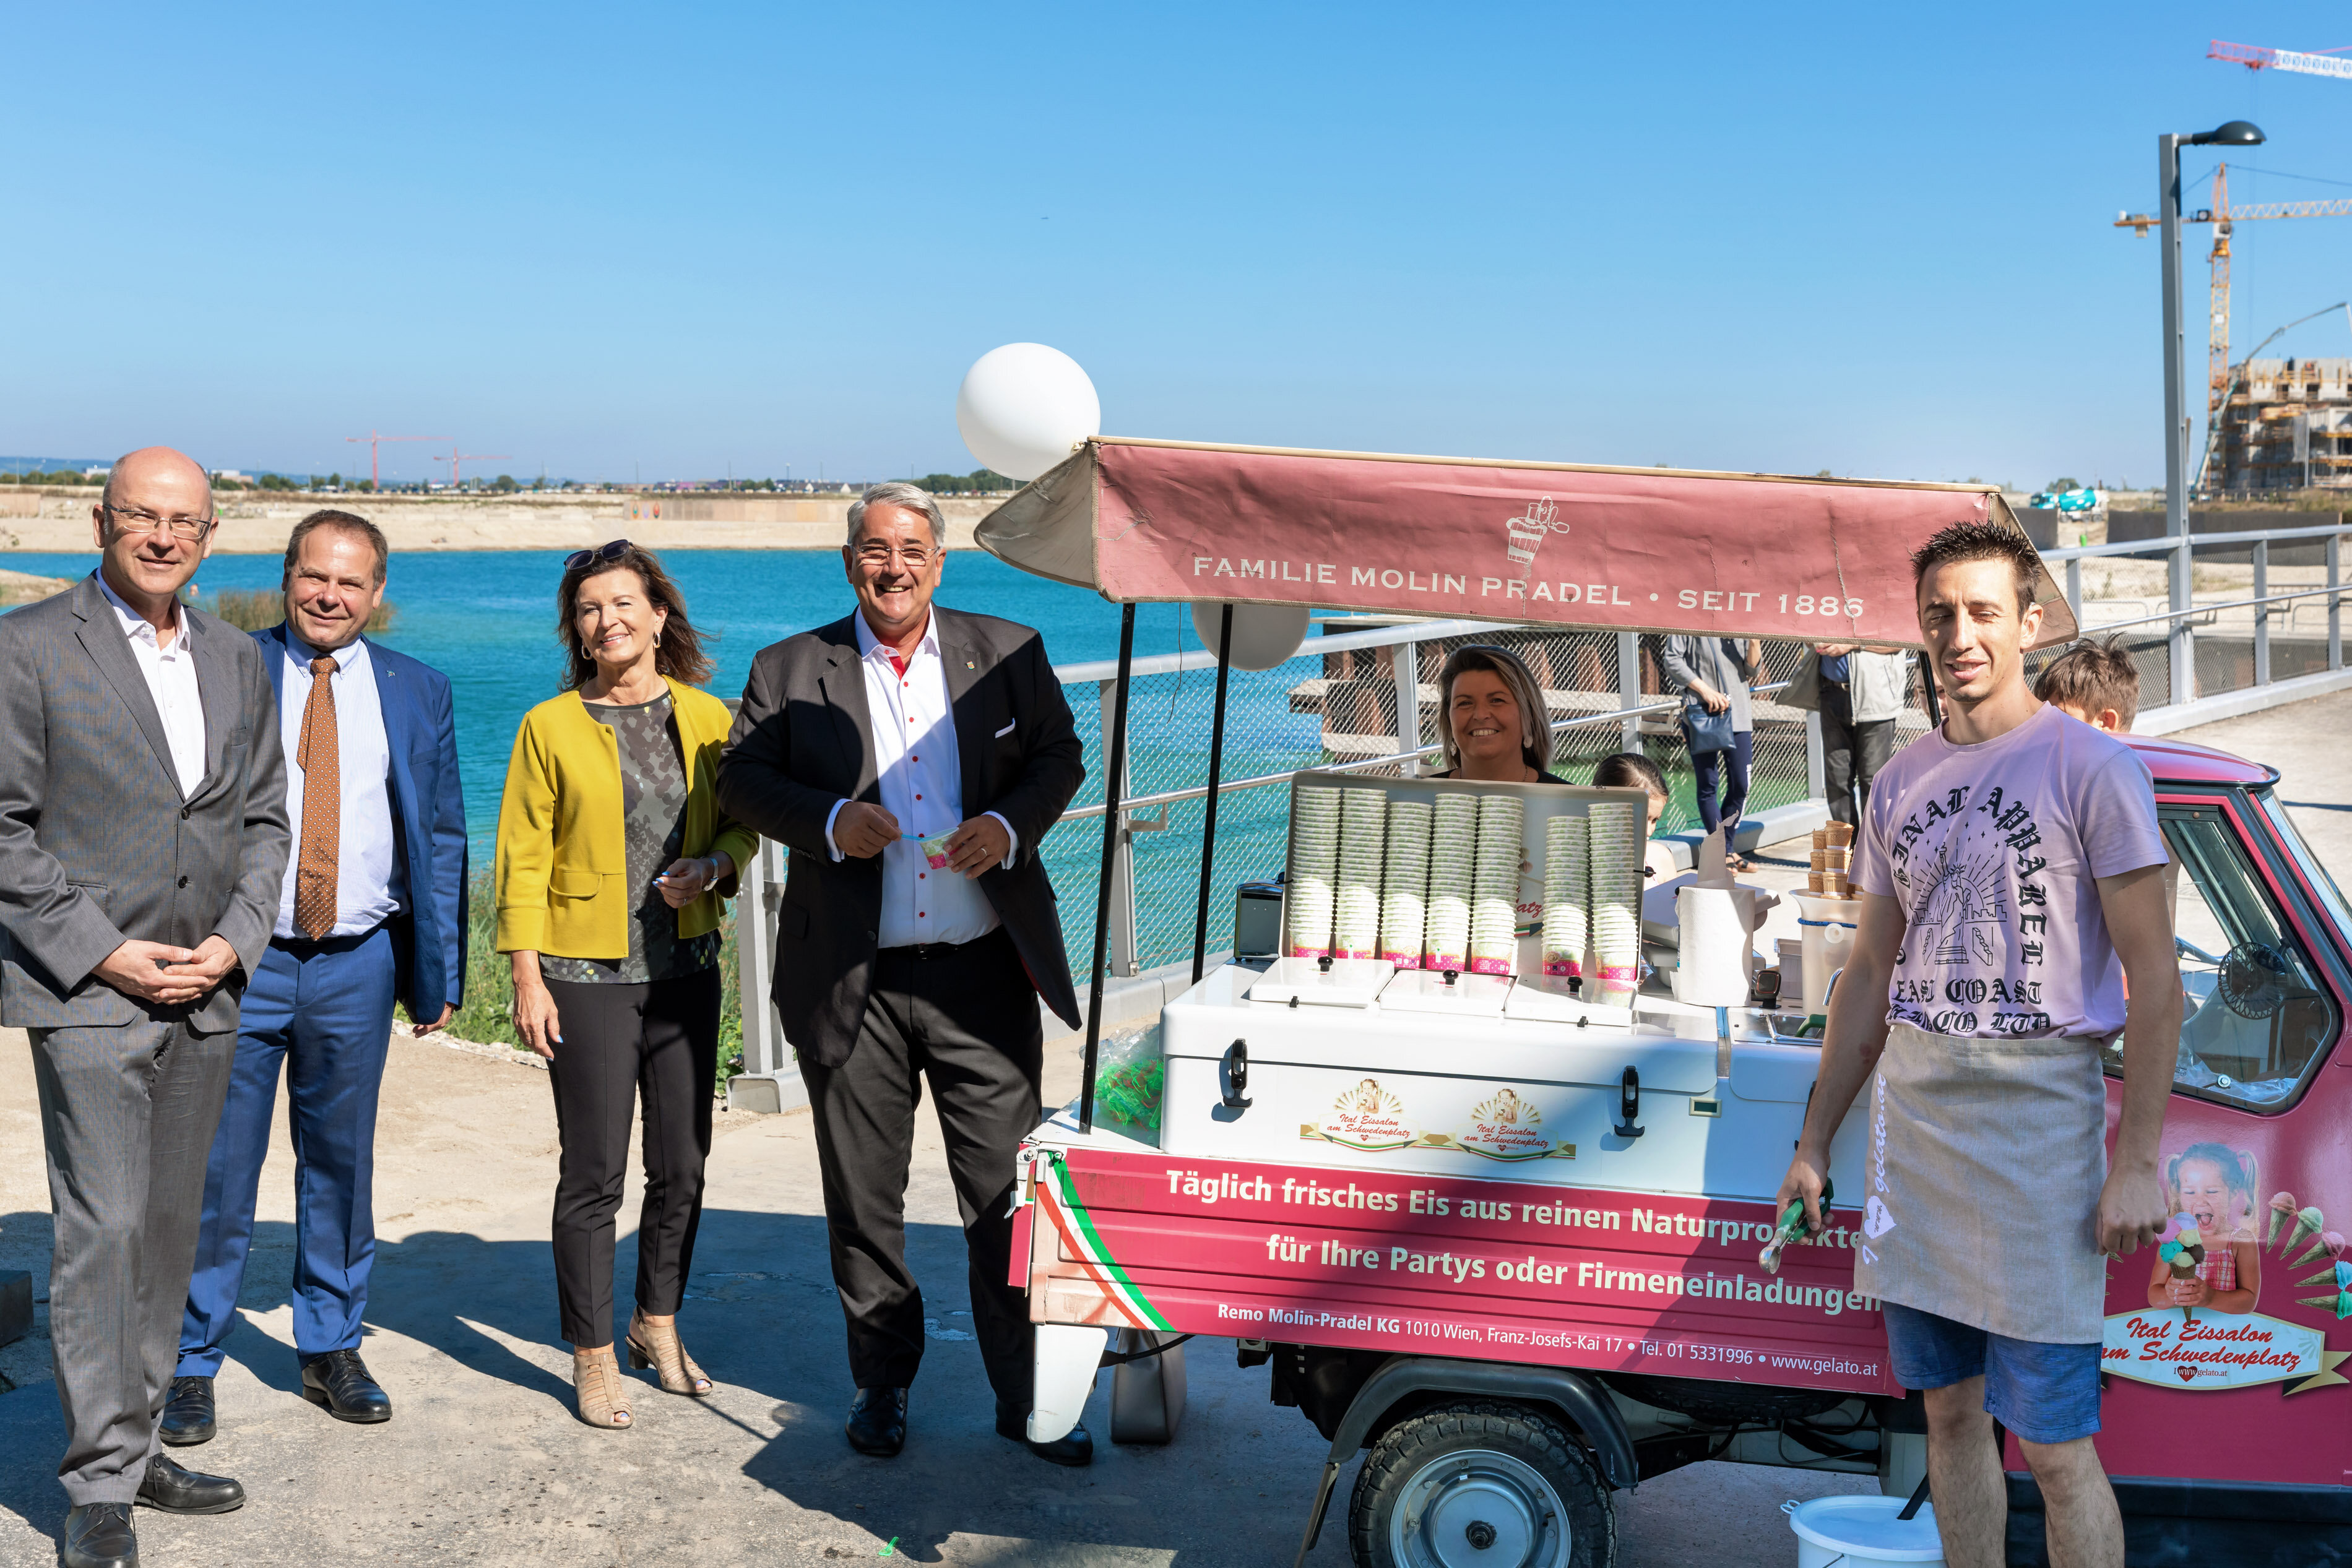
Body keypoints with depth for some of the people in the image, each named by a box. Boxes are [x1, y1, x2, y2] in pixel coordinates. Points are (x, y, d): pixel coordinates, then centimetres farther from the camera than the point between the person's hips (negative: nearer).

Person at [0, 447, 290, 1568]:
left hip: (204, 996, 5)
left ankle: (137, 1444, 24)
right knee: (101, 1231, -7)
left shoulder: (236, 661, 11)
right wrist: (101, 951, -13)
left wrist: (234, 938, -1)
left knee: (168, 1229, 12)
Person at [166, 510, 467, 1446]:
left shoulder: (417, 692, 6)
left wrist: (439, 972, 5)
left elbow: (442, 837, 9)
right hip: (238, 957, -2)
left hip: (358, 964, 2)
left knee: (341, 1167, 12)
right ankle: (190, 1364, 16)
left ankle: (331, 1352, 26)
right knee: (216, 1172, 2)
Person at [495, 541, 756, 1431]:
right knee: (594, 1173, -1)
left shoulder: (706, 717, 6)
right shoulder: (550, 726, -2)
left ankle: (658, 1326, 30)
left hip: (686, 968, 3)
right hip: (587, 975, -3)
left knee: (682, 1166, 10)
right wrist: (527, 979, -8)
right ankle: (592, 1358, 13)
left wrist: (712, 867, -8)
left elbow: (744, 822, 14)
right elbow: (522, 857, -2)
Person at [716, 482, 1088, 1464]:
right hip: (852, 986, 0)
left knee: (1008, 1194, 3)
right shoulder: (789, 671, 4)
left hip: (983, 975, 0)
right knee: (863, 1200, 12)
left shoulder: (1008, 654, 6)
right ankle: (880, 1382, 29)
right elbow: (741, 777, 4)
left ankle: (1027, 1397, 16)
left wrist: (1012, 824, -10)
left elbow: (1059, 757, 10)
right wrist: (828, 821, -14)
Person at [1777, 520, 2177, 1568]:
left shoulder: (2091, 768, -5)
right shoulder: (1900, 784, 12)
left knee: (2053, 1446, -3)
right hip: (1910, 1120, 6)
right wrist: (1814, 1144, 16)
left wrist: (2138, 1160, -13)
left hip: (2036, 1122, -6)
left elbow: (2153, 974, -7)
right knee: (1951, 1414, 14)